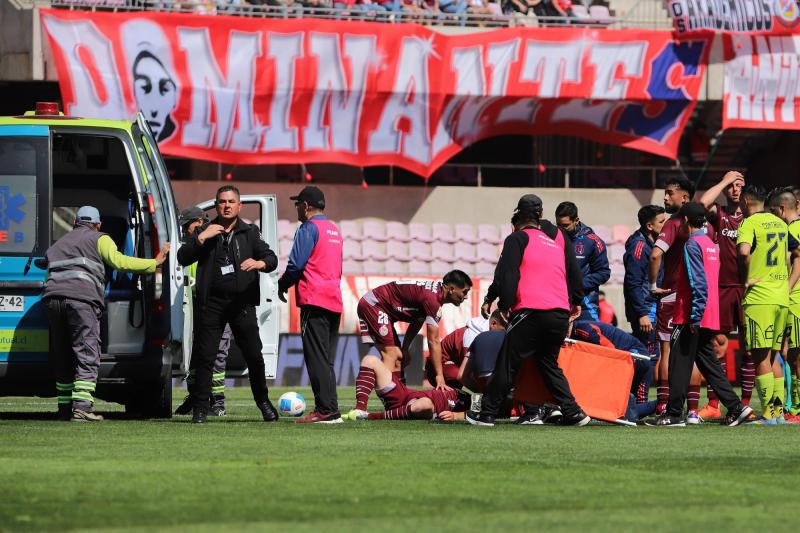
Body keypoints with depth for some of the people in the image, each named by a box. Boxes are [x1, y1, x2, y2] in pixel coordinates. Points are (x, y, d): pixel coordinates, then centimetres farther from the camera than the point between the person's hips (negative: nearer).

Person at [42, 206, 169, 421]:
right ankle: (82, 407, -20)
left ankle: (65, 408, 12)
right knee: (87, 356, -8)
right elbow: (119, 261, -2)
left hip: (53, 297, 6)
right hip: (81, 298, -6)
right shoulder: (100, 239, 12)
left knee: (62, 357, 12)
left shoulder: (58, 245, 32)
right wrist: (156, 262, 1)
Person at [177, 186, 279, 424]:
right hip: (212, 303, 0)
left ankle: (263, 401, 19)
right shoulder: (204, 231, 11)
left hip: (242, 303, 0)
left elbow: (272, 258, 3)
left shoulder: (249, 233, 10)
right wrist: (201, 238, -10)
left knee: (254, 355, 2)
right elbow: (182, 258, 1)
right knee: (205, 357, -2)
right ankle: (200, 408, 3)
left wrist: (260, 263, -20)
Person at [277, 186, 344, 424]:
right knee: (326, 360, 12)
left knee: (316, 358, -9)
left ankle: (325, 410, -14)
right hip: (335, 300, 9)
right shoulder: (334, 230, 19)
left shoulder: (309, 228, -7)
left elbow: (296, 264, -14)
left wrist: (283, 285, 4)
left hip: (314, 301, -9)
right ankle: (330, 410, 10)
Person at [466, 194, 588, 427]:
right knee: (549, 364, 18)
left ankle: (487, 414, 3)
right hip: (560, 314, 5)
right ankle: (573, 412, 8)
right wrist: (577, 301, 33)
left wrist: (505, 304, 1)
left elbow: (505, 275, -6)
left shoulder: (518, 238, 3)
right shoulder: (559, 237, 19)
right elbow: (574, 272, 24)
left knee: (507, 364, 2)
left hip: (530, 312, -5)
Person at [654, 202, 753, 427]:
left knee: (679, 364, -3)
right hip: (710, 316, 9)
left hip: (692, 318, -9)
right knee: (708, 363, 12)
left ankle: (674, 414, -1)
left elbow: (699, 283, -20)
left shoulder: (692, 244, -12)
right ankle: (736, 407, 6)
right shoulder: (711, 244, 16)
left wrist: (695, 316, -21)